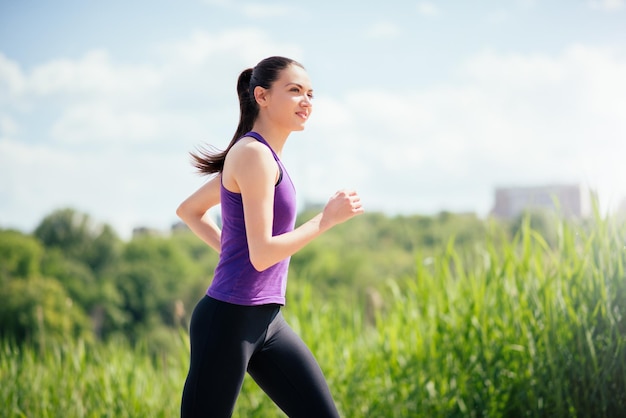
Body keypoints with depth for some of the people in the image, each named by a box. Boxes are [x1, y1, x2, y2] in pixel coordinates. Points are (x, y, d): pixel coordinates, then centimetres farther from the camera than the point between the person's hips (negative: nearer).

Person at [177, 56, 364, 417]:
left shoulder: (264, 155, 14)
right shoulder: (254, 154, -14)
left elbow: (188, 210, 25)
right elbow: (262, 255, -20)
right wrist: (327, 219, -14)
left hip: (266, 321, 10)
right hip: (230, 321, -10)